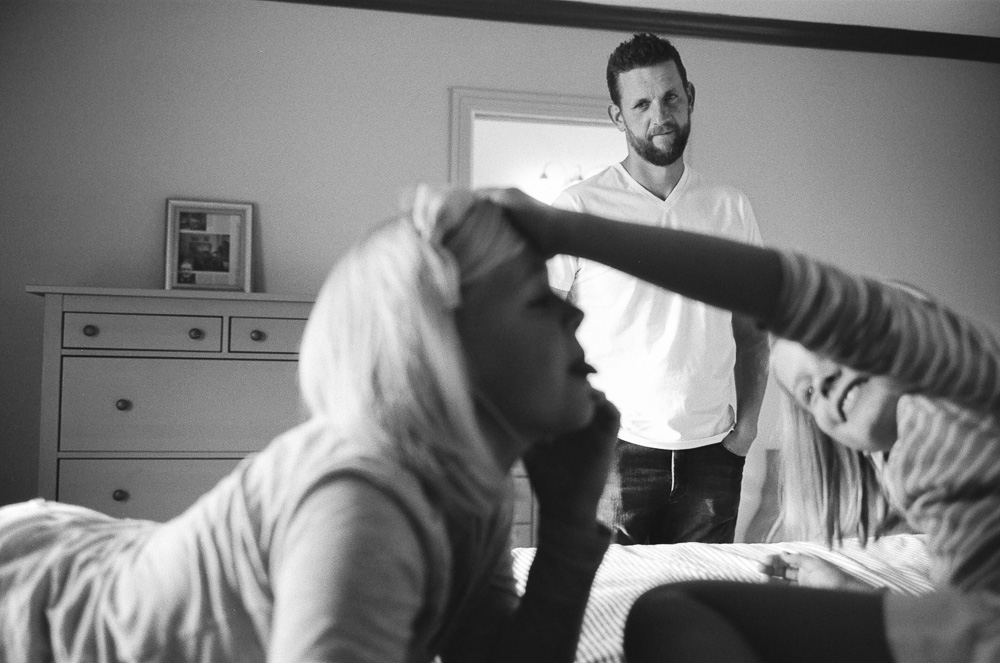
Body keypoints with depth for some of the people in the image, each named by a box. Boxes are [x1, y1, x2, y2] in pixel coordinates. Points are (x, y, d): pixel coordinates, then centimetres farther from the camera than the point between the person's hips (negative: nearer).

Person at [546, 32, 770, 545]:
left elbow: (751, 329, 16)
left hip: (711, 453, 3)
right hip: (613, 449, -3)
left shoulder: (731, 208, 8)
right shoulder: (579, 208, -3)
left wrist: (746, 424, 6)